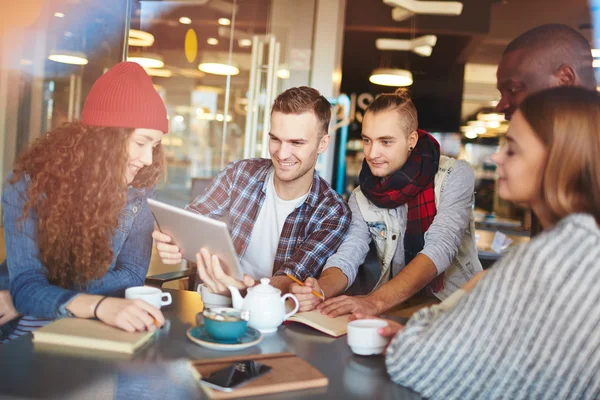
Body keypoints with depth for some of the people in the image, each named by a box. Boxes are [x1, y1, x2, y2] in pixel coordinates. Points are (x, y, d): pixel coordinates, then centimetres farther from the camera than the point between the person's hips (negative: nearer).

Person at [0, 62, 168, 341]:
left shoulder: (138, 191, -8)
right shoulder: (30, 182, -15)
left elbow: (132, 275, -10)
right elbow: (25, 284, -22)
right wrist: (100, 305, -42)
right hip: (27, 328, -1)